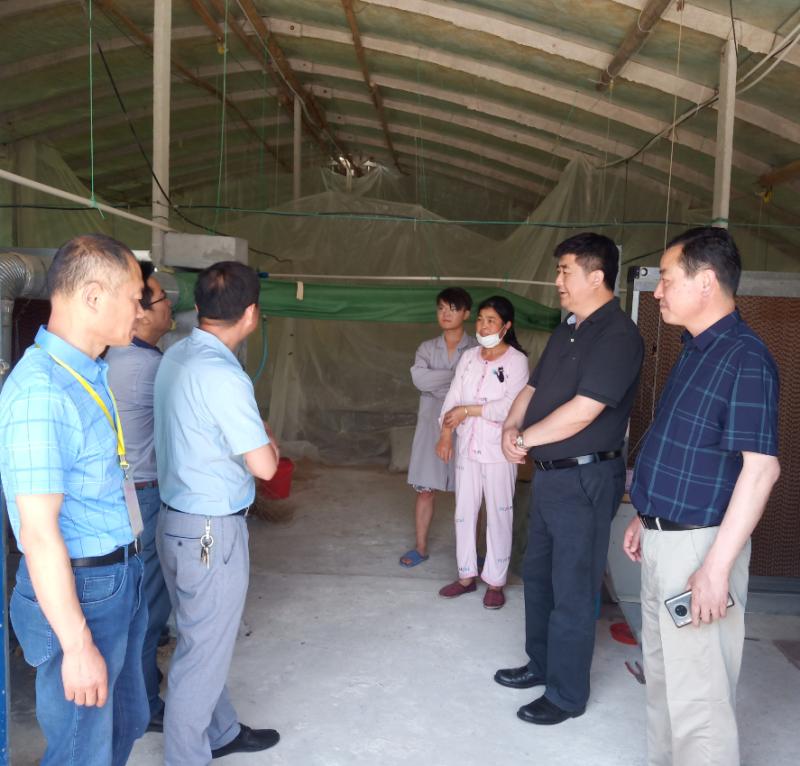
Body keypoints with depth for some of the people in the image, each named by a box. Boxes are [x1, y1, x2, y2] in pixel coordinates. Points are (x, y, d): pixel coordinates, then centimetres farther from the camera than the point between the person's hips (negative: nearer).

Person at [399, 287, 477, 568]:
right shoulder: (427, 348, 8)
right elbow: (419, 378, -11)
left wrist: (437, 383, -14)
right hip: (430, 426, 3)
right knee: (424, 489, 7)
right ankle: (421, 547, 20)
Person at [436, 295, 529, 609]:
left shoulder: (517, 360, -8)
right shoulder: (468, 357, 7)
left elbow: (511, 406, -18)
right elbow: (453, 397, 2)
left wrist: (468, 410, -16)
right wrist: (446, 434, -10)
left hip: (498, 451, -5)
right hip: (467, 447, 5)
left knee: (499, 514, 5)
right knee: (464, 512, 11)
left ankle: (495, 581, 18)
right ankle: (467, 575, 25)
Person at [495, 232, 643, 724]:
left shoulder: (618, 336, -18)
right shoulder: (567, 330, 12)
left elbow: (581, 412, -25)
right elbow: (534, 388, 14)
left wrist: (526, 438, -13)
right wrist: (512, 427, -5)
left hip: (586, 479, -9)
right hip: (550, 474, 9)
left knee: (572, 590, 4)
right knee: (538, 574, 20)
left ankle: (567, 694, 21)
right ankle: (542, 664, 38)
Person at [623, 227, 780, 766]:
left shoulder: (744, 358, -18)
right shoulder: (696, 351, 11)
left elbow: (761, 468, -23)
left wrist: (717, 565, -25)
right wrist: (645, 519, 19)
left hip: (698, 544, -9)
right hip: (663, 539, 9)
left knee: (697, 691, 0)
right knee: (662, 674, 21)